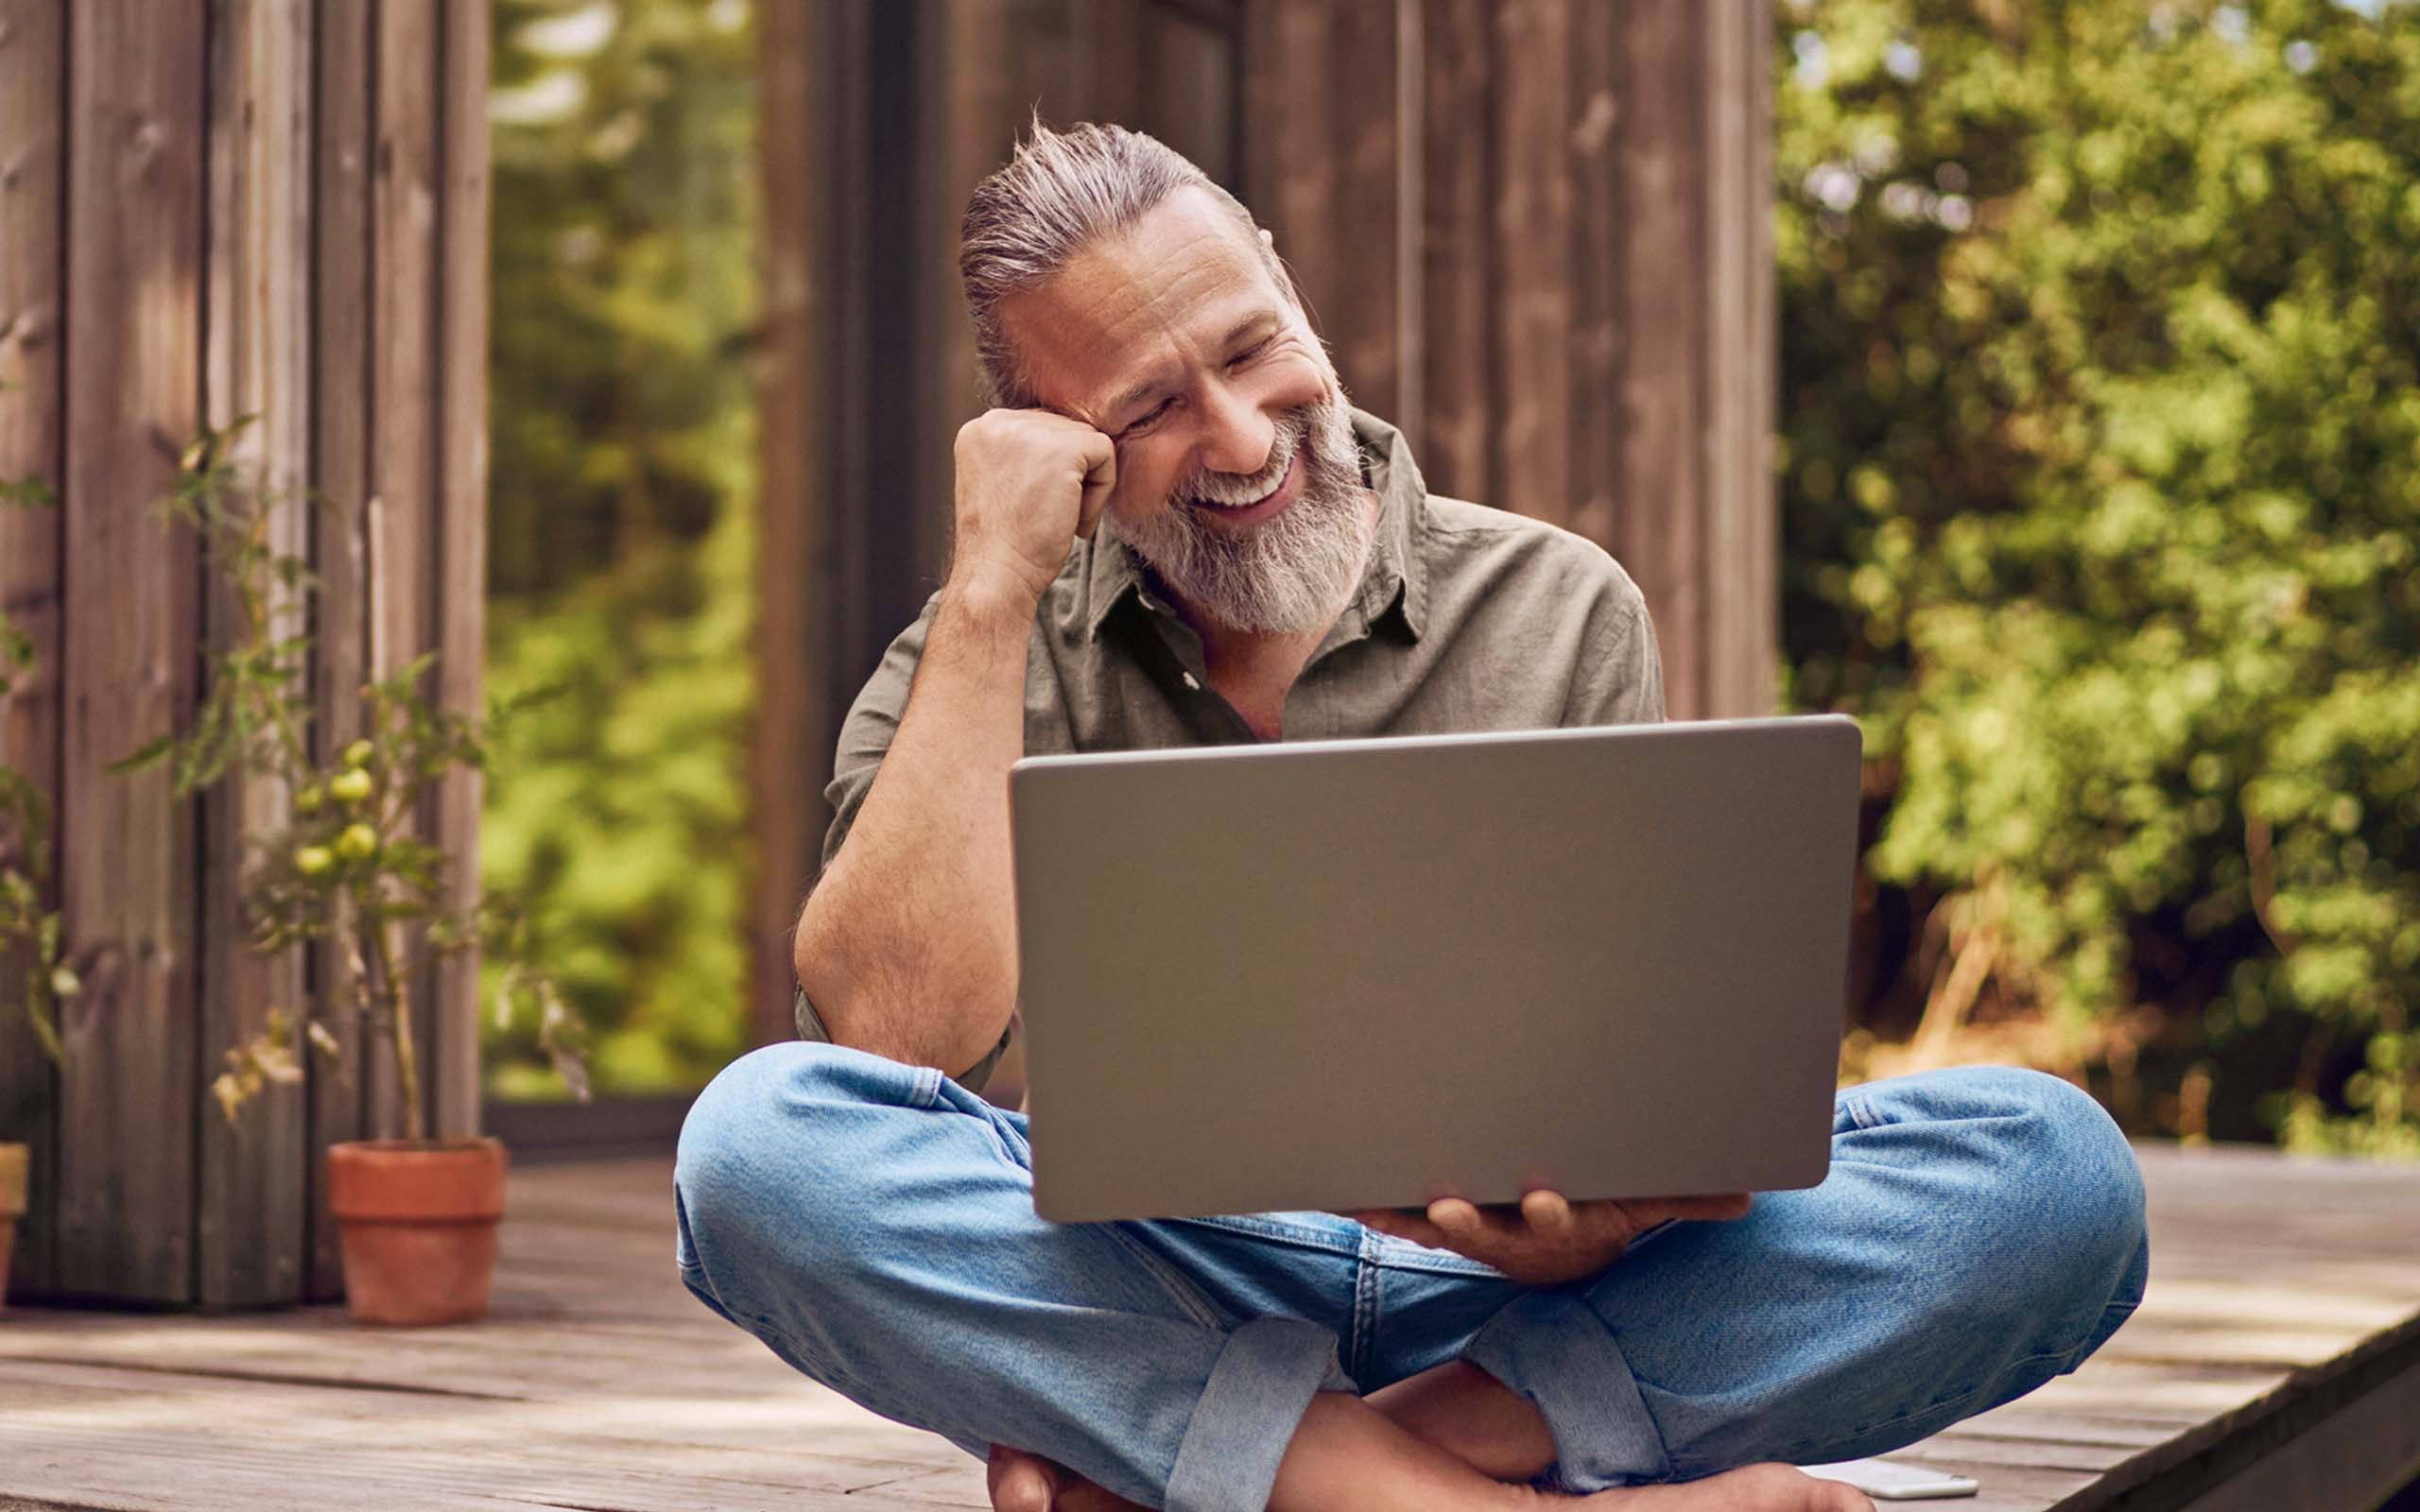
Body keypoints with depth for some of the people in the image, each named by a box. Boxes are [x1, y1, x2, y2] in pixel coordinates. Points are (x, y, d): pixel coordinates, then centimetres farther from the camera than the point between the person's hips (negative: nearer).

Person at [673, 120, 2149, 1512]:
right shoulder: (980, 666, 8)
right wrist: (993, 587, -9)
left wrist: (1610, 1211, -23)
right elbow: (890, 1043, -11)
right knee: (757, 1136, -30)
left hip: (1516, 1303, 1)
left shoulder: (1562, 615, 9)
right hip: (1151, 1291, -1)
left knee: (2054, 1164, -22)